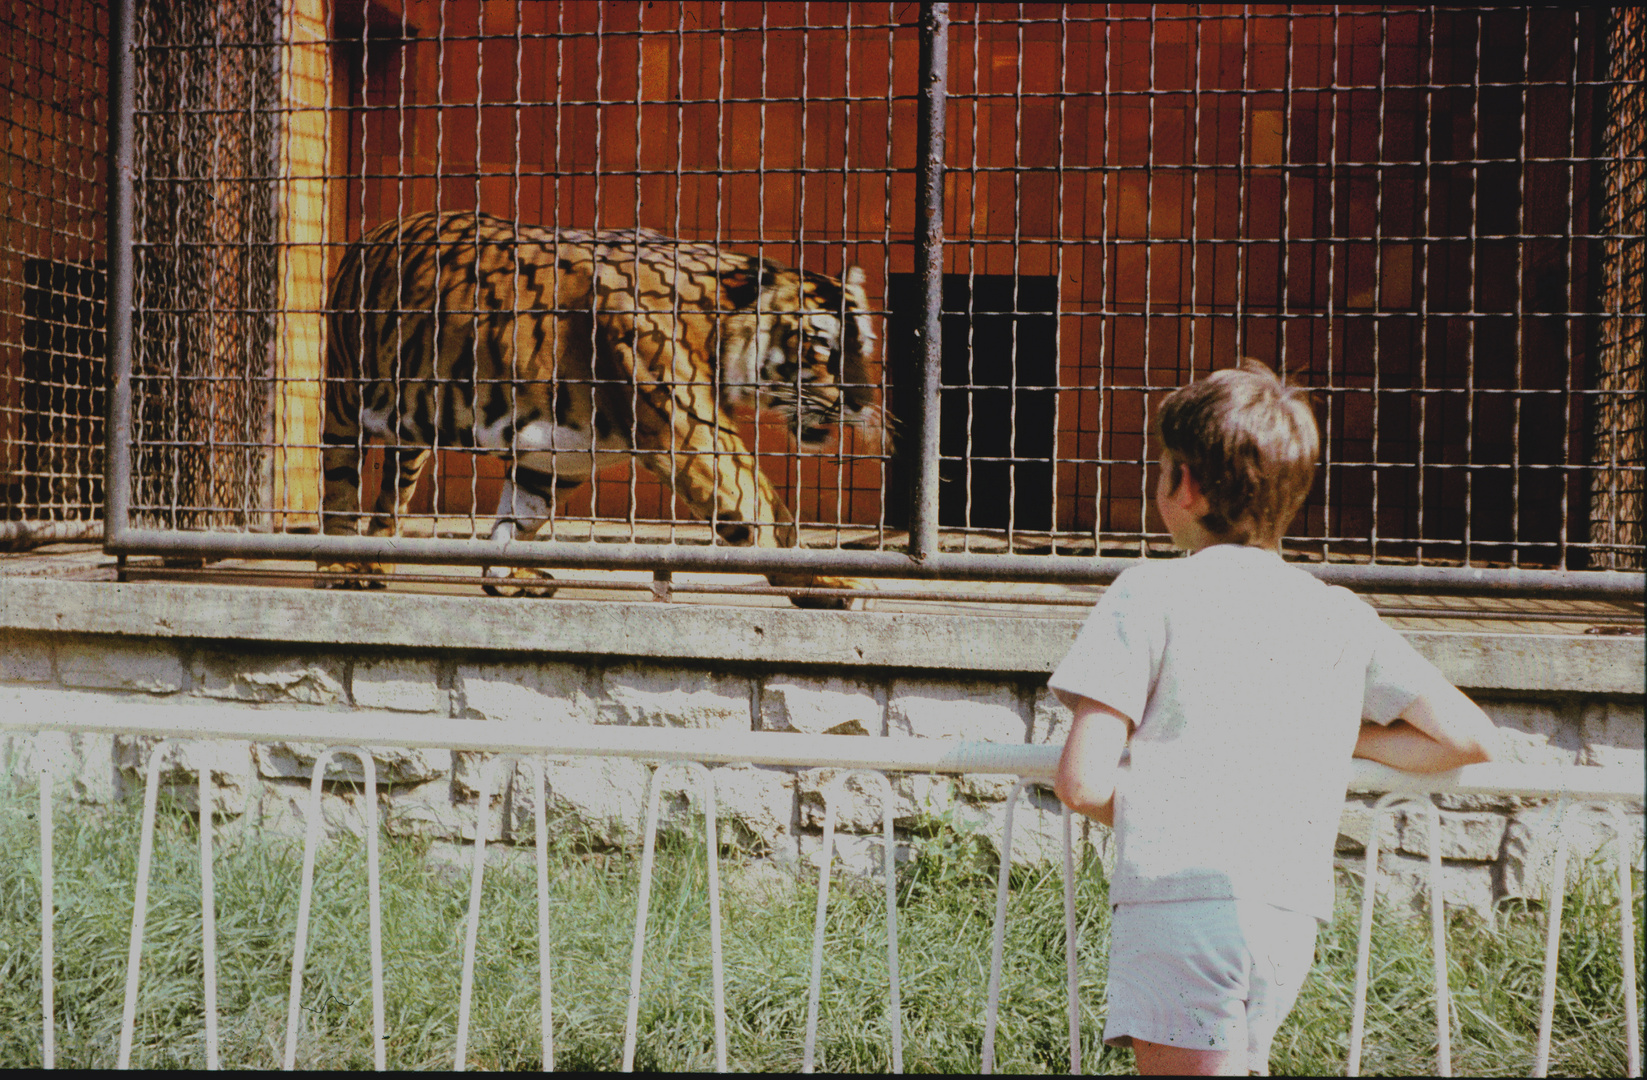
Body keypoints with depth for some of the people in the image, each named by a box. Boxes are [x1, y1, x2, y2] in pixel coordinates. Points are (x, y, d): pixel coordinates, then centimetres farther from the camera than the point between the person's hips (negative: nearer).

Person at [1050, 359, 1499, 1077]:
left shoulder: (1151, 592, 2)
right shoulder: (1341, 616, 14)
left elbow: (1082, 783, -4)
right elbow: (1470, 737, 17)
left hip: (1177, 896, -5)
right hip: (1292, 916, 5)